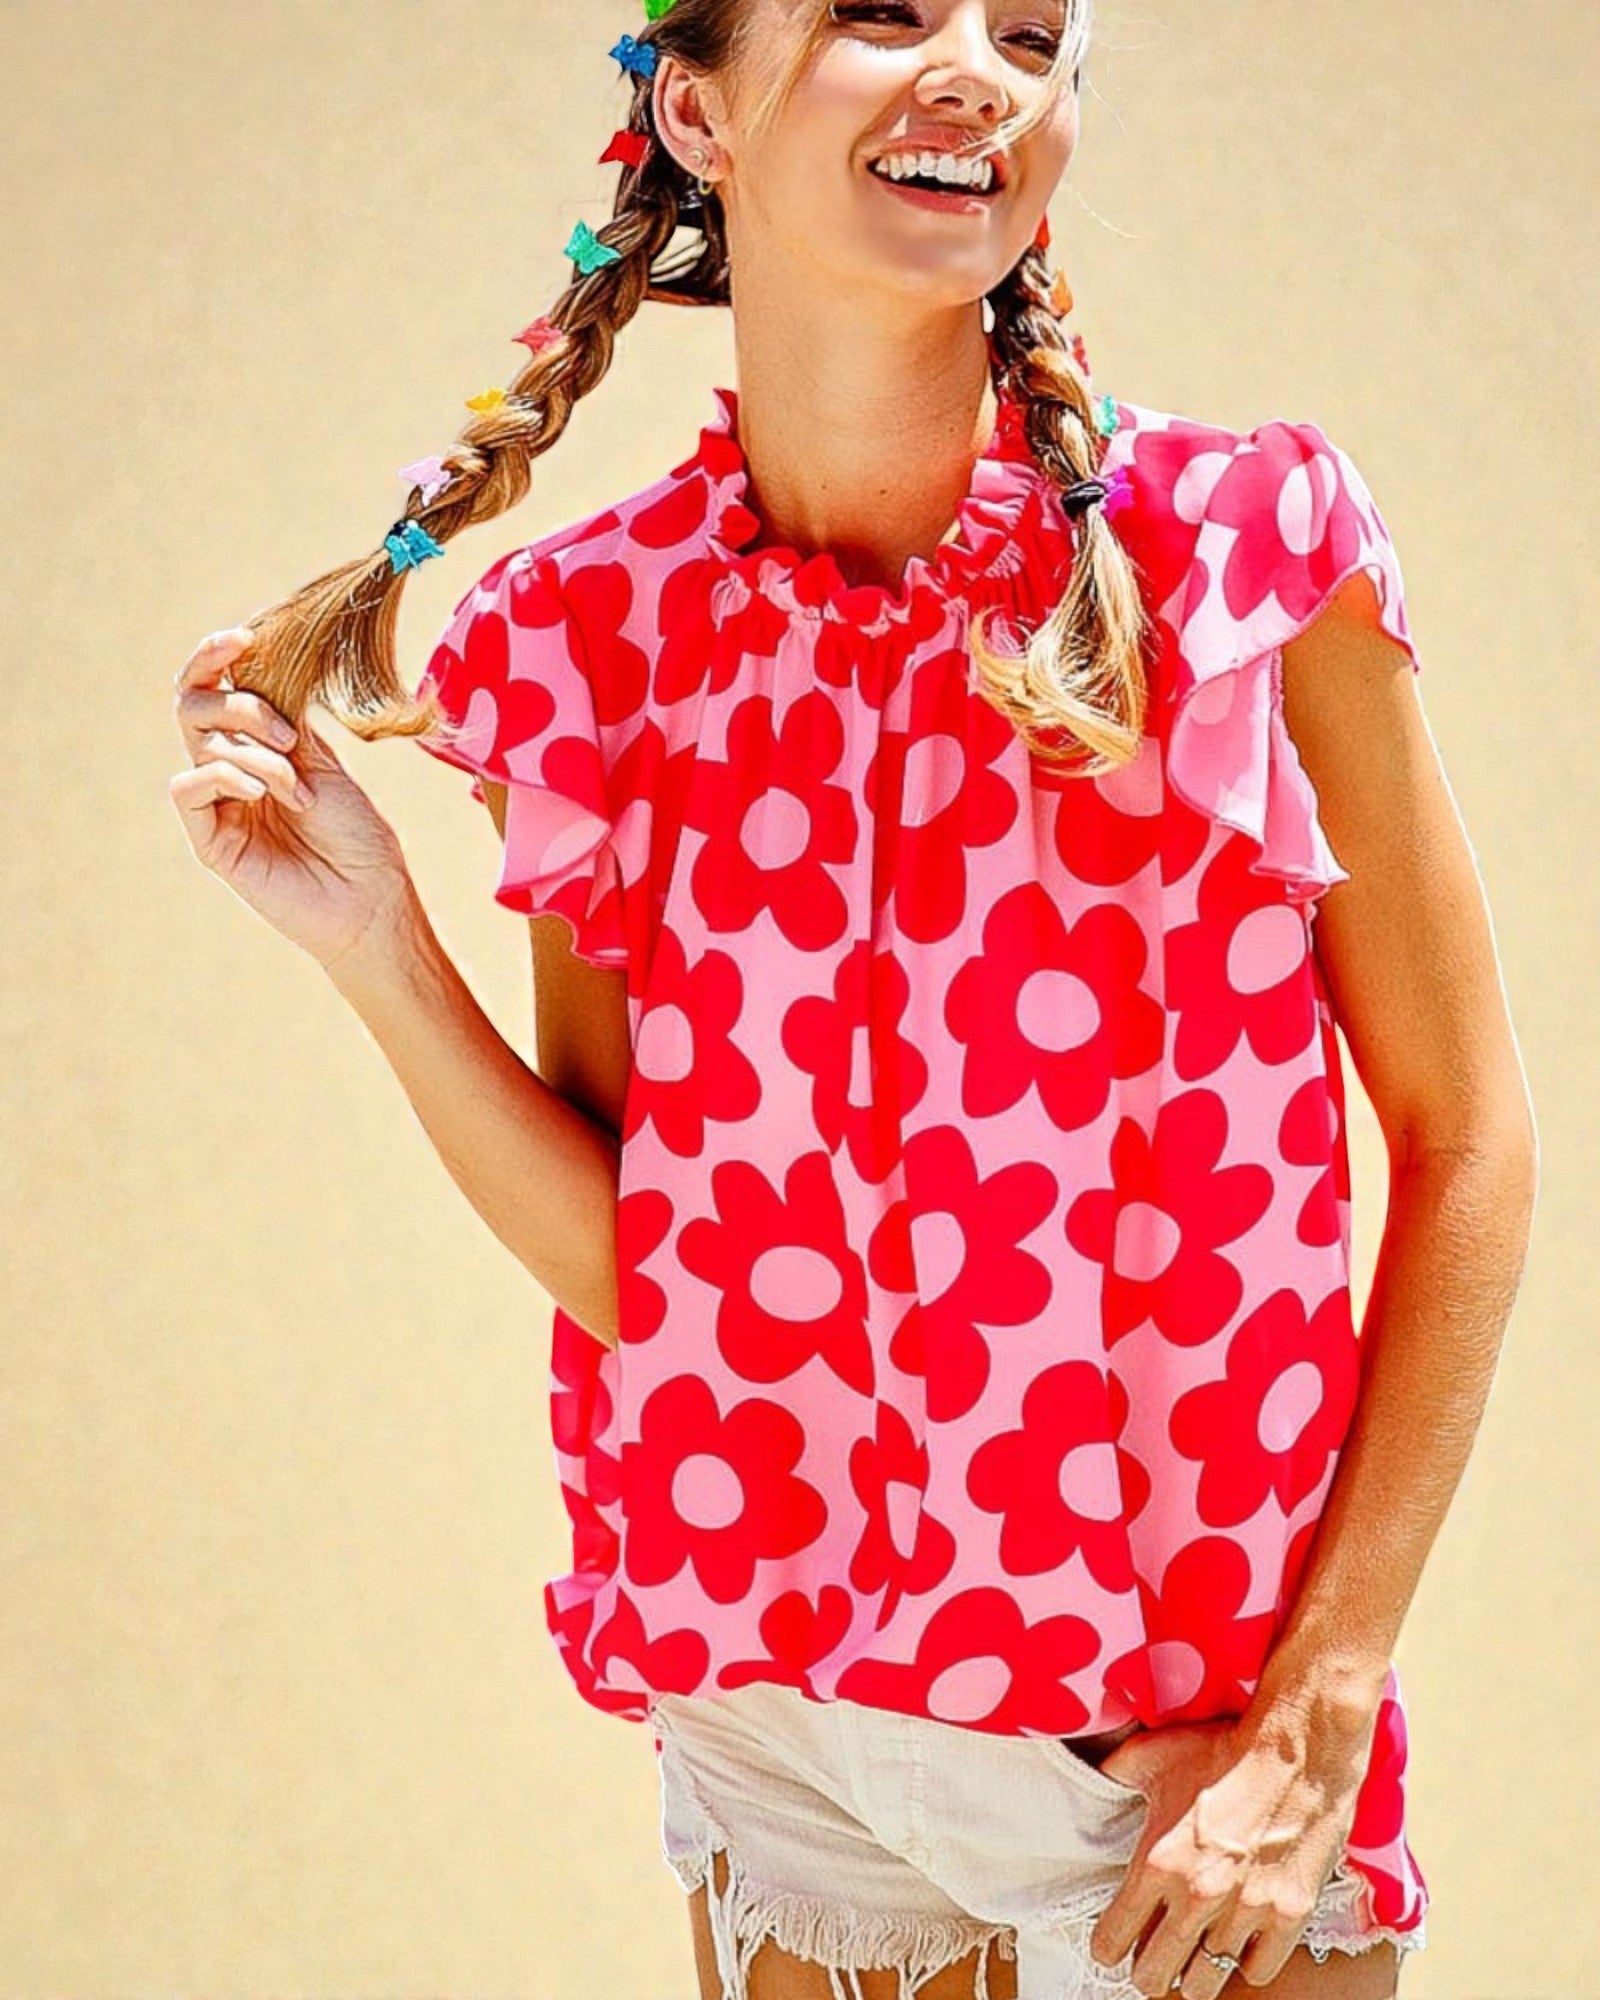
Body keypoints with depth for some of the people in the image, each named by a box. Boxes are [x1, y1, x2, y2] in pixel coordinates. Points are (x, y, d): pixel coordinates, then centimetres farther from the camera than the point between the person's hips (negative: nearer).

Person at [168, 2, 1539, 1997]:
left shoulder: (1243, 544, -9)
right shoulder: (585, 643, -2)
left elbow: (1463, 1141, -5)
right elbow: (637, 1271, -1)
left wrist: (1317, 1729, -10)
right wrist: (376, 944, -11)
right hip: (769, 1735, 2)